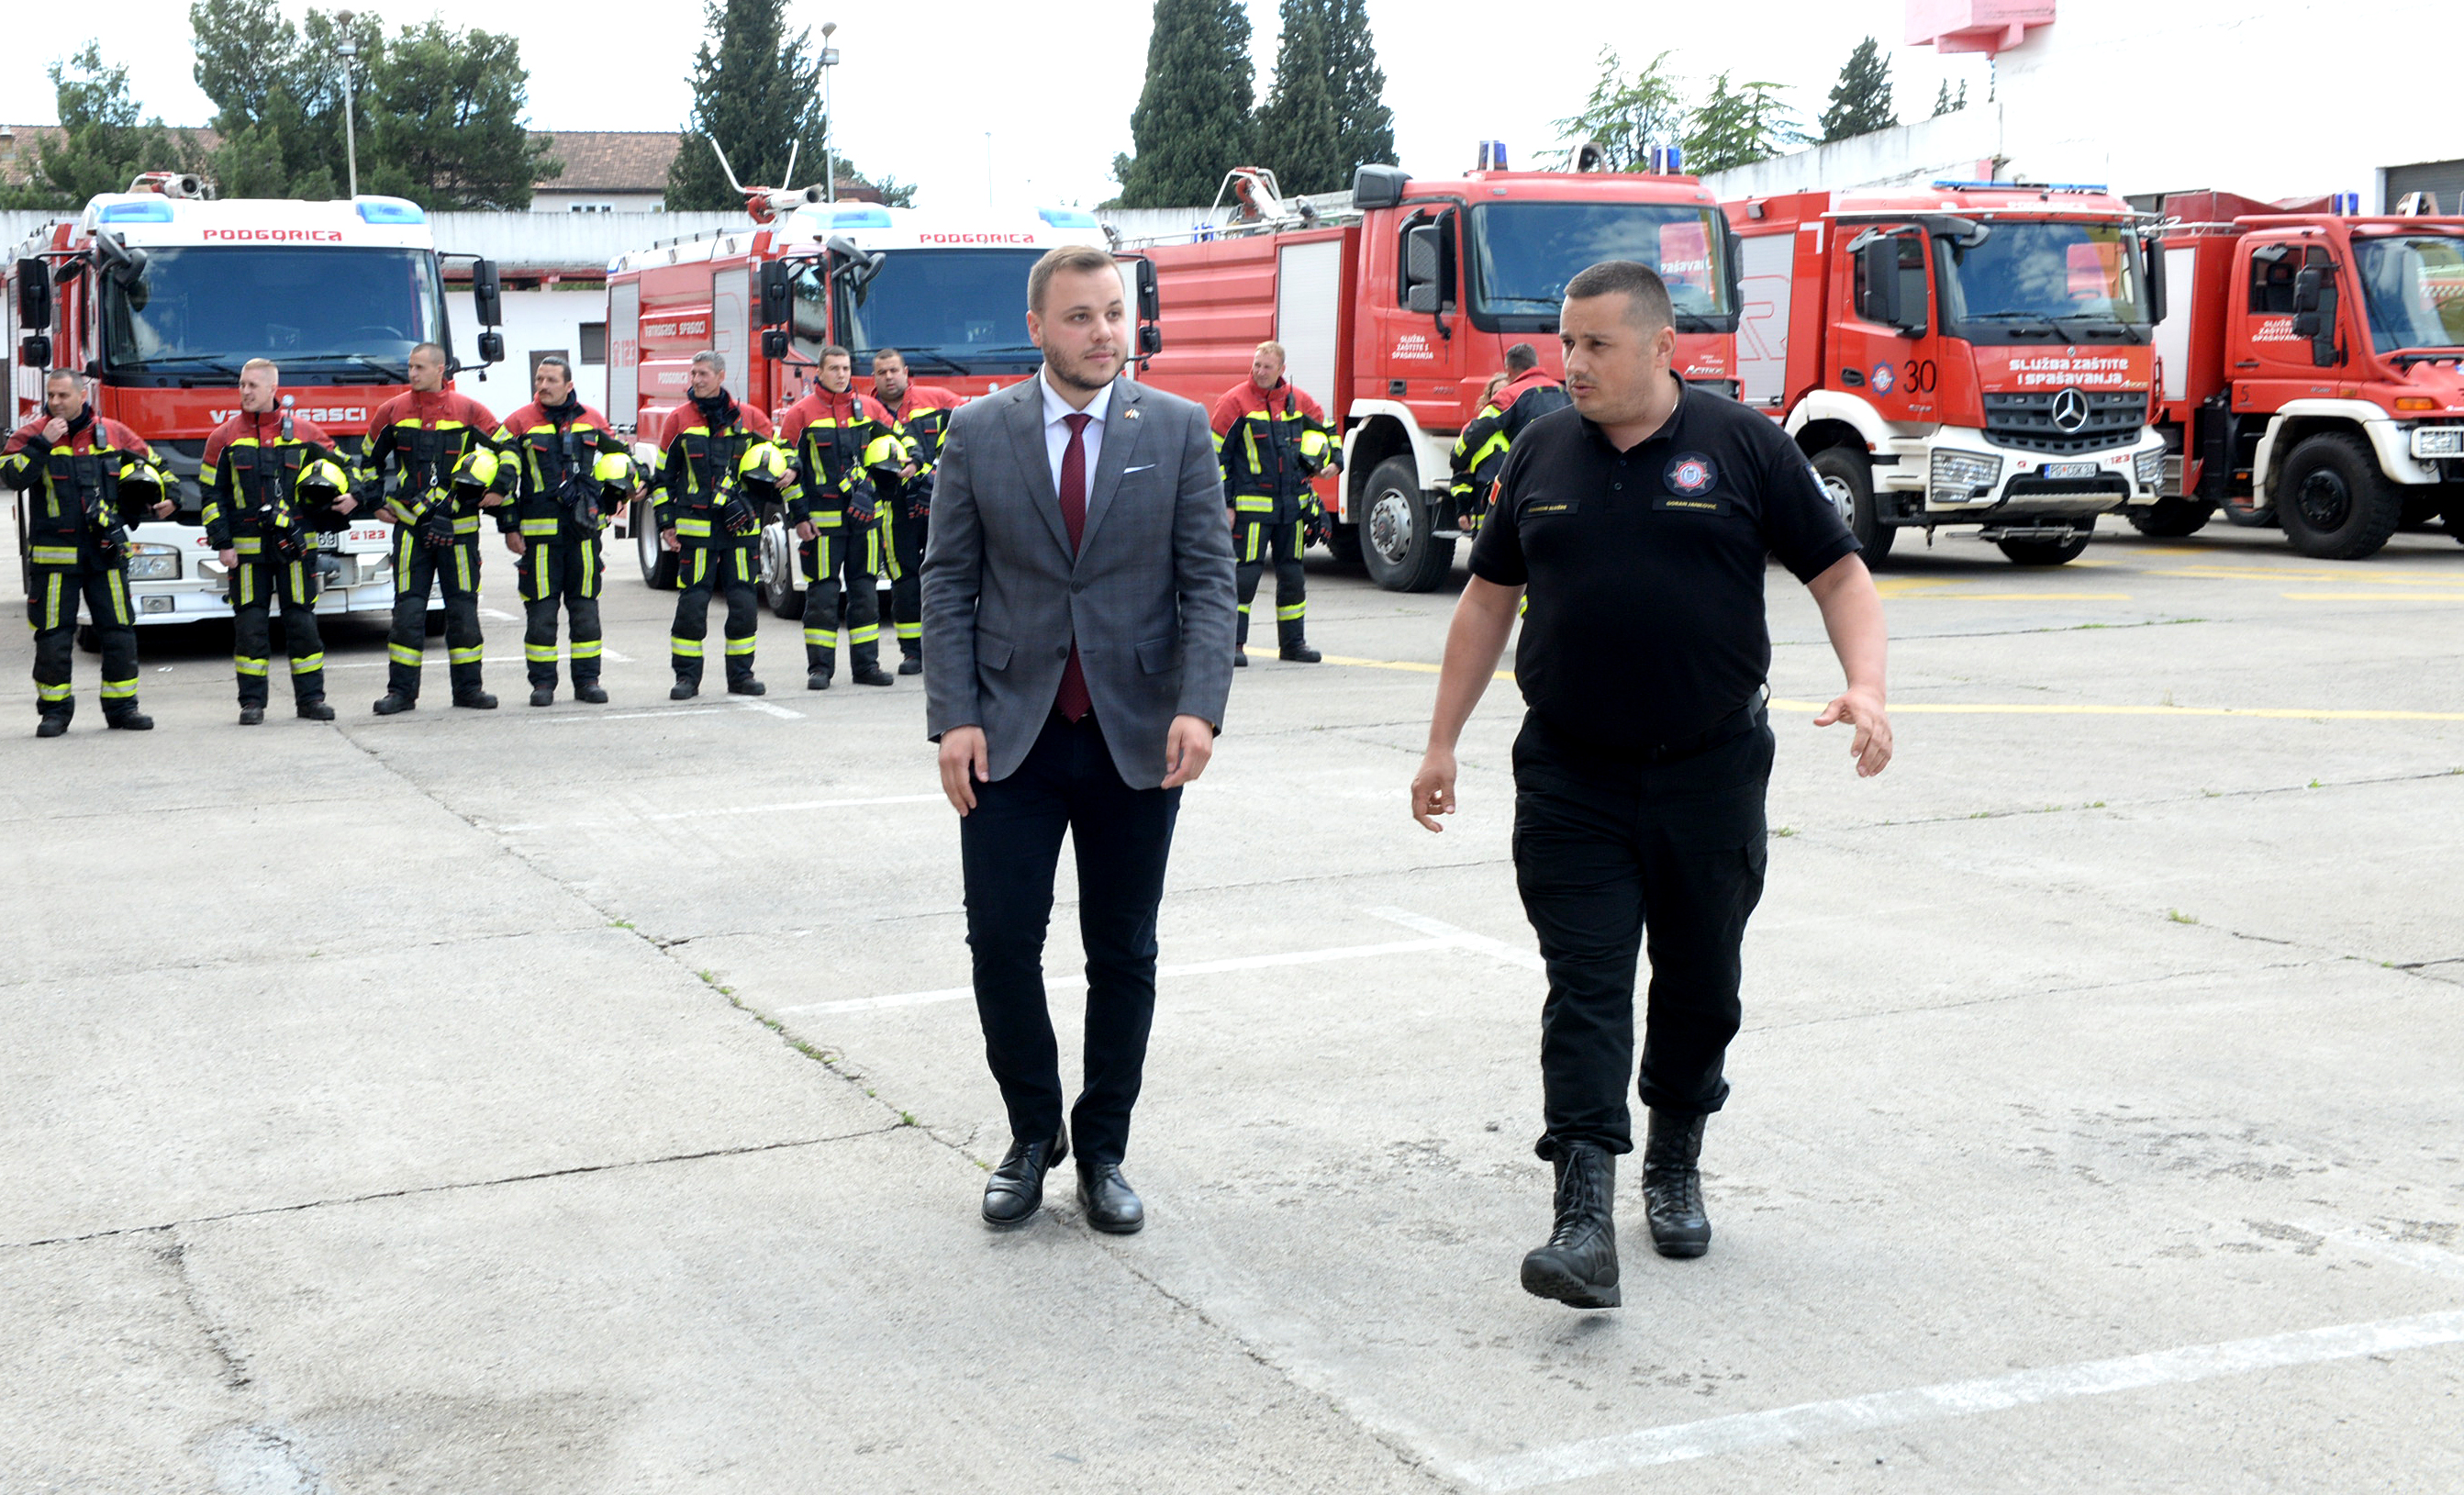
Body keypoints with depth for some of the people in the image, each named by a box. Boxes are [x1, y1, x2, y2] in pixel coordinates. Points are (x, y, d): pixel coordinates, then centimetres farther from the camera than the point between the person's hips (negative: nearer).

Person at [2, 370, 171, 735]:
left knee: (119, 632, 3)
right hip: (54, 554, -2)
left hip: (106, 553, 2)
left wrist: (160, 500, 7)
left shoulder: (113, 434, 7)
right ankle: (54, 710, 11)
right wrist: (44, 442, -21)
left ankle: (121, 706, 14)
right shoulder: (31, 435, 0)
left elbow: (148, 466, 21)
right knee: (53, 636, 1)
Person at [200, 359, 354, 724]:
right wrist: (222, 543, -1)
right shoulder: (225, 437, 5)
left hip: (295, 546, 0)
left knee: (302, 621, 3)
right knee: (250, 624, 1)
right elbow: (213, 495, 6)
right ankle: (252, 701, 7)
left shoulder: (305, 433, 5)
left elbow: (337, 468, 16)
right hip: (247, 549, 0)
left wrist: (351, 497, -5)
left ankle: (310, 697, 10)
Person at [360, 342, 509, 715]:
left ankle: (467, 687, 12)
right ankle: (401, 691, 3)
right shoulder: (392, 411, 6)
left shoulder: (468, 410, 1)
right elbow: (370, 458, 19)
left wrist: (499, 488, -1)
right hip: (410, 526, 1)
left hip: (458, 527, -1)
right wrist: (376, 501, 13)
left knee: (463, 607, 4)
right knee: (408, 609, -2)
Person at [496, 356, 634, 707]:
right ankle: (543, 682, 7)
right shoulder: (520, 423, 2)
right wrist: (510, 527, -1)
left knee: (585, 606, 6)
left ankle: (587, 679, 13)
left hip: (585, 530, 2)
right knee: (541, 608, 0)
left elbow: (618, 458, 22)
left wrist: (620, 491, 4)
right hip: (540, 530, -2)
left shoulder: (592, 420, 9)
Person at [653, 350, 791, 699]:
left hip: (742, 528, 1)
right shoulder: (679, 420, 5)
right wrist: (666, 523, 5)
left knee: (744, 602, 2)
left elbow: (779, 459, 20)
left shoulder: (751, 419, 7)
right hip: (695, 529, -1)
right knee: (692, 603, -3)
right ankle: (687, 676, 5)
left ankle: (741, 674, 12)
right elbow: (663, 476, 9)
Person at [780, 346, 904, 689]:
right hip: (822, 517, -3)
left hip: (864, 515, 3)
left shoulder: (868, 406, 8)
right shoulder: (801, 413, -1)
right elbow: (786, 466, -1)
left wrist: (908, 461, 0)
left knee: (865, 590, 6)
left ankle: (866, 665, 12)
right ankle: (819, 667, 3)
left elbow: (896, 436, 21)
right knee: (822, 593, -2)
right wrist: (798, 516, -6)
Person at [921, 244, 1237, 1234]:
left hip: (1137, 738, 0)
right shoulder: (979, 431, 2)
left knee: (1123, 956, 8)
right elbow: (948, 584, 3)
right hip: (1012, 735, 0)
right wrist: (953, 717, -7)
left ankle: (1103, 1152, 22)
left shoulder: (1178, 430, 1)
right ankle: (1033, 1135, 20)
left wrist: (1199, 706, -15)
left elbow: (1208, 578, -2)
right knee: (1001, 944, -1)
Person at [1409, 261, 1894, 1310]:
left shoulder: (1742, 446, -1)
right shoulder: (1541, 455, 7)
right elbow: (1489, 598, 13)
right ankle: (1585, 1219, -11)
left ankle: (1674, 1165, 32)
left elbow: (1838, 572, 1)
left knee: (1699, 985, 11)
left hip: (1711, 770, -1)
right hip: (1570, 779, 1)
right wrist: (1442, 743, 11)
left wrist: (1865, 685, -17)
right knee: (1584, 988, -7)